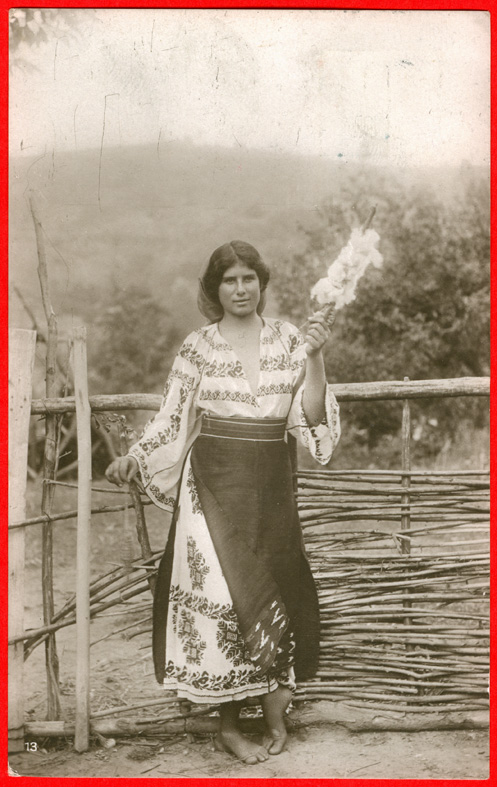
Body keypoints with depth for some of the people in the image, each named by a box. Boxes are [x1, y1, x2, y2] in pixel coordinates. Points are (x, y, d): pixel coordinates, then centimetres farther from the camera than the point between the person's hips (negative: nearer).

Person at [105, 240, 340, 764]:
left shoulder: (287, 340, 4)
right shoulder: (198, 347, 1)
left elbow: (310, 416, -3)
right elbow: (171, 417, 3)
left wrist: (314, 357, -14)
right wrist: (132, 459, -9)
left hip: (271, 484, 2)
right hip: (215, 481, -2)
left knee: (272, 590, 3)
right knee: (225, 591, -4)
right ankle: (273, 711, 14)